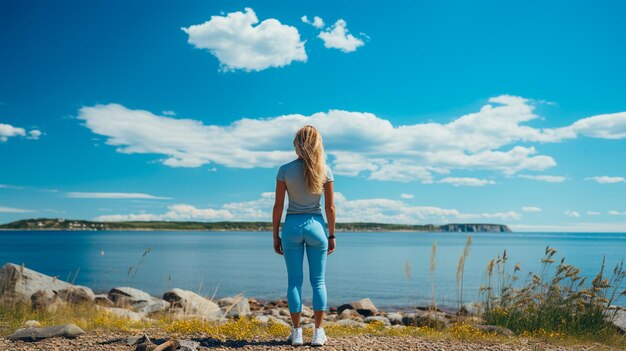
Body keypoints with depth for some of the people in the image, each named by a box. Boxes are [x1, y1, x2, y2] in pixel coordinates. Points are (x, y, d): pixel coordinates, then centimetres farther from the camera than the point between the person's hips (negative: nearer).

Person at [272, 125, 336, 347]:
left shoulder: (285, 170, -5)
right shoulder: (324, 170, -3)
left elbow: (278, 206, -4)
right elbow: (330, 207, -1)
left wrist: (275, 236, 5)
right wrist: (332, 235, 8)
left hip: (292, 225, 0)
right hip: (316, 225, 1)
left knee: (294, 281, 7)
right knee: (318, 281, 8)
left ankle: (296, 333, 10)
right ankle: (318, 333, 10)